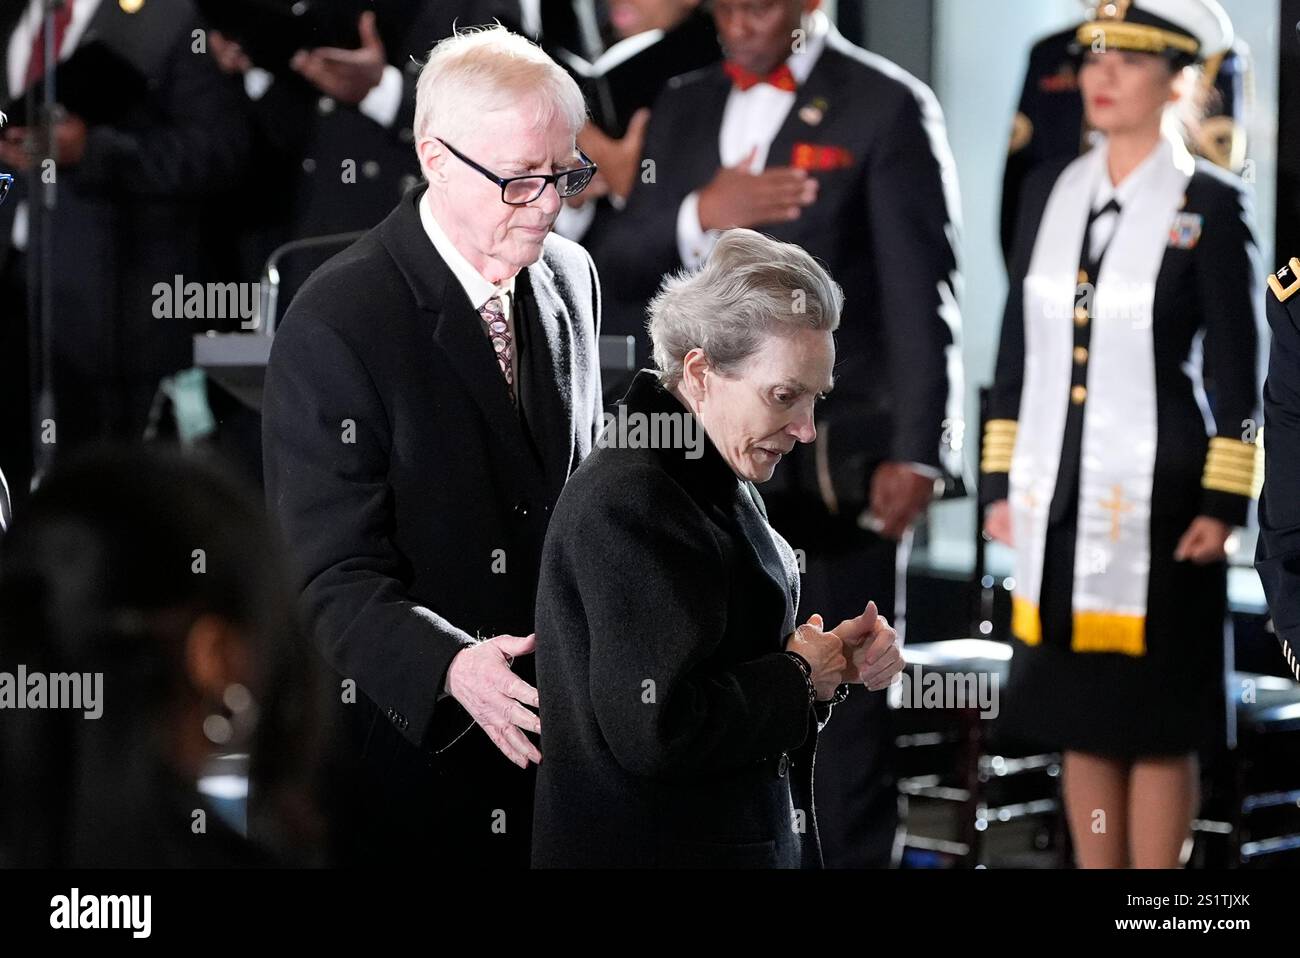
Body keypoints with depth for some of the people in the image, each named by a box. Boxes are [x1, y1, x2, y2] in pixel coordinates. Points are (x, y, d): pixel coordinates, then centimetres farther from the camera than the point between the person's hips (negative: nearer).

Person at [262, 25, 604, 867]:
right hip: (413, 750, -6)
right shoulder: (335, 328, -18)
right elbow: (337, 578, -21)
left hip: (552, 719, 6)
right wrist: (454, 667, -38)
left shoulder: (572, 276, 3)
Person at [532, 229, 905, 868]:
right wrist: (801, 675, -15)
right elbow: (657, 730, -29)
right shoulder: (629, 504, -21)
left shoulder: (719, 486, 10)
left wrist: (838, 659, 1)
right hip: (652, 848, -10)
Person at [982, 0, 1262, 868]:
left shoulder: (1211, 206, -5)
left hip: (1158, 499, -5)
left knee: (1157, 724, 1)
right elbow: (1019, 351, 12)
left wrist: (1223, 505, -10)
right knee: (1081, 717, 10)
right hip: (1060, 501, 5)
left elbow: (1236, 369, -6)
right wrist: (1003, 485, 8)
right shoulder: (1050, 196, 9)